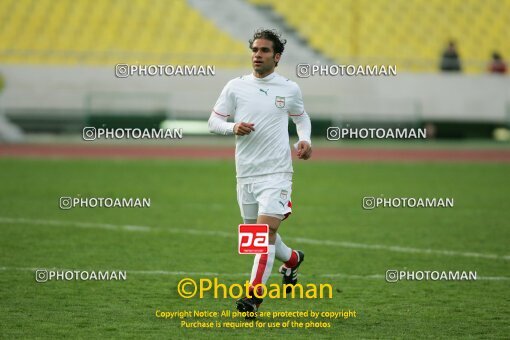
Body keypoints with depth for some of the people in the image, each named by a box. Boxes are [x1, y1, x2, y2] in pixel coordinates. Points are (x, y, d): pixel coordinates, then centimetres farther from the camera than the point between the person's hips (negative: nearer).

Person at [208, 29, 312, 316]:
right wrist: (233, 127, -14)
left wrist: (305, 140, 2)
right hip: (246, 173, 3)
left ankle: (254, 295, -14)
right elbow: (214, 121, 7)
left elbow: (301, 117, 21)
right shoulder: (235, 87, 3)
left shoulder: (290, 89, 3)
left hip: (277, 171, -3)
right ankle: (292, 259, 45)